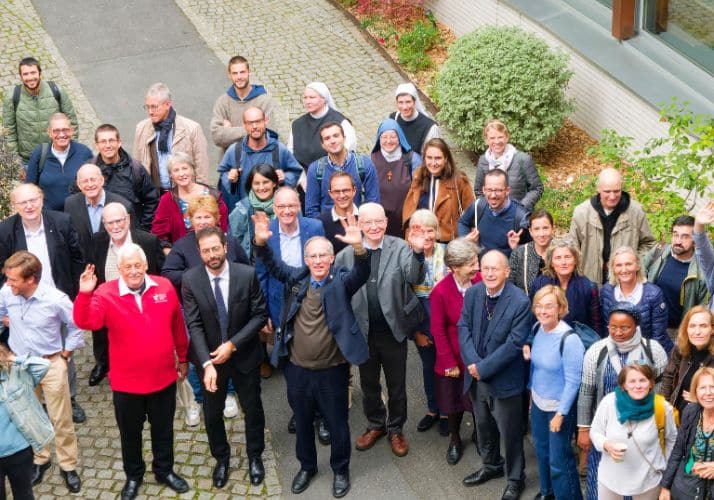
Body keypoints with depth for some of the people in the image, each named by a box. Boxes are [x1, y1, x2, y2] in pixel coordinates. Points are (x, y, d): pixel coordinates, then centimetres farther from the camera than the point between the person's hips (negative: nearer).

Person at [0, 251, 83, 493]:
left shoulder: (56, 299, -22)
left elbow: (76, 327, -6)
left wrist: (65, 355, -4)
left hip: (51, 364, -3)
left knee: (61, 419, 6)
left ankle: (68, 466, 22)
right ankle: (39, 459, 36)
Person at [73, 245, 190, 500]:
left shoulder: (165, 287, -6)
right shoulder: (106, 293, -13)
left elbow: (178, 326, 5)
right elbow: (85, 322, -28)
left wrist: (183, 358, 12)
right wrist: (85, 294, -45)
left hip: (163, 377, 2)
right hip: (126, 382, -2)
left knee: (163, 428, 19)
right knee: (130, 432, 17)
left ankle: (164, 470, 40)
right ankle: (133, 476, 37)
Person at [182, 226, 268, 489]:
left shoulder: (247, 274, -17)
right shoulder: (191, 280, -16)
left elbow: (260, 315, -12)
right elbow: (194, 325, -17)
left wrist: (233, 344, -20)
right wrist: (207, 363, -29)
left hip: (245, 355, 0)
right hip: (209, 356, 0)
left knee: (253, 408, 17)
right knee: (212, 413, 16)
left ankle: (255, 456, 40)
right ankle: (221, 458, 40)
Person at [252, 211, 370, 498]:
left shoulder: (341, 280, -10)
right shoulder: (298, 277, 1)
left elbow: (362, 273, -26)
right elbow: (273, 266, 4)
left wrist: (358, 247, -47)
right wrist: (261, 243, -16)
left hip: (332, 370, -3)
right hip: (298, 369, 3)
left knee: (337, 423, 12)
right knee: (302, 422, 19)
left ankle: (340, 470, 32)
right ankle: (307, 466, 40)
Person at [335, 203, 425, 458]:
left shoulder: (400, 248, -10)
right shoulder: (346, 254, -4)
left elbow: (414, 278, -23)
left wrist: (418, 252, -41)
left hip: (393, 329, -2)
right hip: (363, 331, 2)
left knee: (397, 384, 14)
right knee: (368, 383, 20)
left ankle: (396, 429, 34)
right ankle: (375, 425, 41)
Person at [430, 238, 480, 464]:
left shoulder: (481, 281, -16)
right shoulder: (440, 291, -20)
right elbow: (438, 330, -12)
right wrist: (449, 363, -8)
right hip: (455, 358, -1)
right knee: (454, 401, 17)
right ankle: (455, 439, 40)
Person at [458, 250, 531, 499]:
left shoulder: (520, 302, -20)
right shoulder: (472, 293, -3)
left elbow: (514, 344, -21)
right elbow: (463, 328, -1)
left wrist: (483, 367, -19)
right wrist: (472, 363, -15)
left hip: (504, 379, -5)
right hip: (476, 376, 5)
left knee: (510, 432, 9)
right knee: (483, 425, 23)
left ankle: (515, 478, 29)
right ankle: (491, 465, 46)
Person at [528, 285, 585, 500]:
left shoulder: (569, 339, -26)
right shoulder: (538, 329, -6)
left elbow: (573, 381, -21)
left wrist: (561, 414, -18)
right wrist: (531, 391, 13)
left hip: (560, 407, -7)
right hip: (538, 403, 7)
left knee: (559, 459, 2)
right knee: (541, 450, 23)